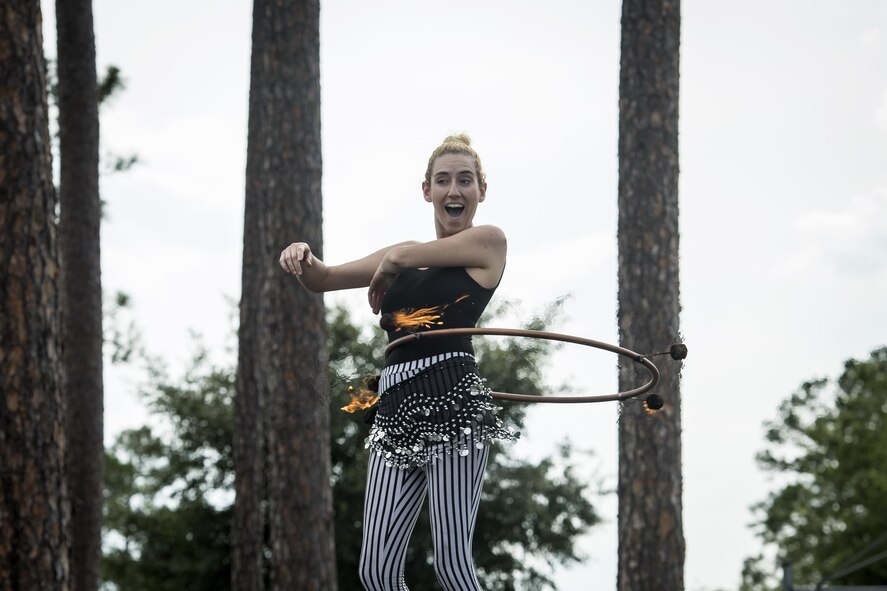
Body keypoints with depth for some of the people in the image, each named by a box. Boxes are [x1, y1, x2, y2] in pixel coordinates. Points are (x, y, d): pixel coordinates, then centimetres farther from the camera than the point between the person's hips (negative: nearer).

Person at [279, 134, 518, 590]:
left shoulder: (488, 242, 4)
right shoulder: (401, 258, 22)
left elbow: (399, 256, -5)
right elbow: (322, 279, 19)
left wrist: (383, 277, 19)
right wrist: (302, 258, -5)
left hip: (452, 406, -6)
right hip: (397, 415, 6)